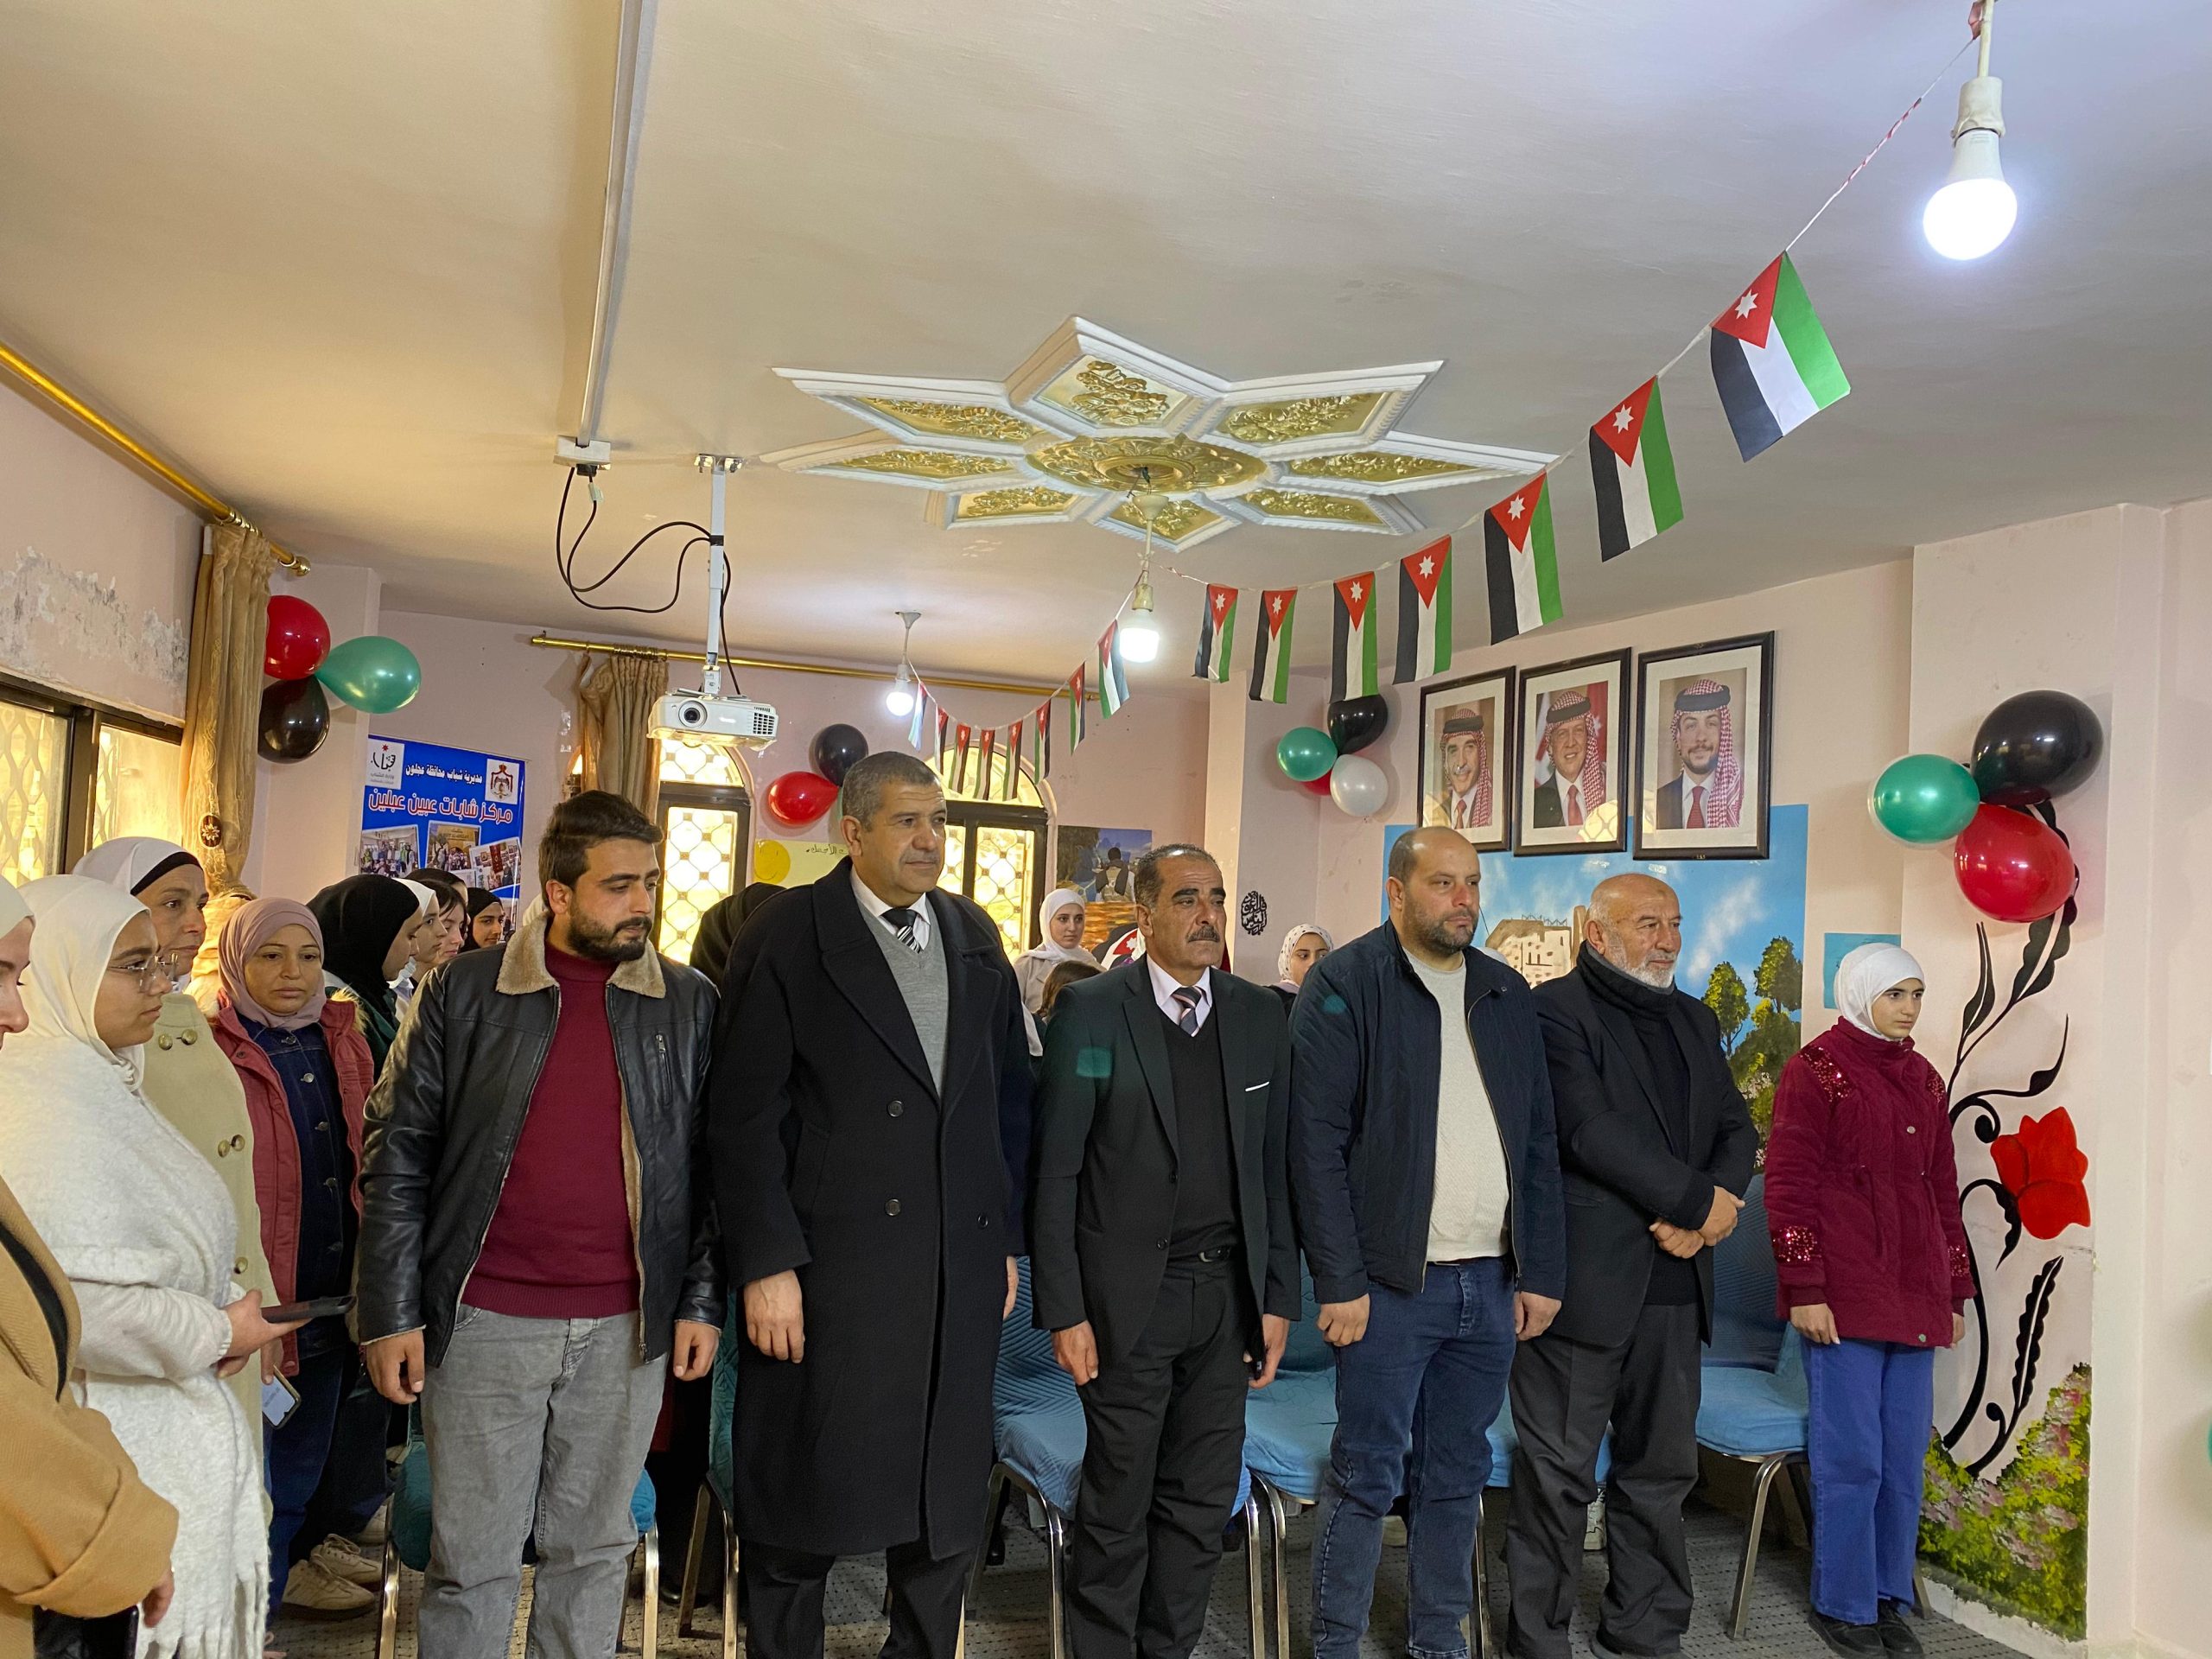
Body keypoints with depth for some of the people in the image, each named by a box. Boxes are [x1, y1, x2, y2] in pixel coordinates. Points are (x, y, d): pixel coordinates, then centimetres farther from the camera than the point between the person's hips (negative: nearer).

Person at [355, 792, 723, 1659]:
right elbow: (396, 1157, 0)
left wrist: (702, 1301, 1)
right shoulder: (462, 992, -2)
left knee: (594, 1548, 14)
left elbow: (709, 1165, 6)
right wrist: (390, 1314, -3)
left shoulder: (690, 1004, 2)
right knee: (472, 1558, 9)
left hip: (626, 1327, 1)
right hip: (483, 1323, -1)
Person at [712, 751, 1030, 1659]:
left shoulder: (976, 935, 9)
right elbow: (746, 1115, -8)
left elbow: (1007, 1095, 12)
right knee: (800, 1492, 10)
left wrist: (1006, 1238, 10)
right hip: (830, 1263, -4)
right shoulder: (784, 938, -6)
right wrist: (766, 1264, -13)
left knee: (948, 1497, 14)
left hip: (961, 1265, 5)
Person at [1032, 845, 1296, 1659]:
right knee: (1118, 1500, 6)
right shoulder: (1090, 1011, -7)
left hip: (1228, 1292, 4)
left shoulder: (1260, 1016, 6)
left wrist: (1278, 1297, 6)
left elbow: (1275, 1166, 9)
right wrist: (1063, 1310, -10)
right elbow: (1055, 1171, -7)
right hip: (1129, 1294, -4)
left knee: (1202, 1501, 12)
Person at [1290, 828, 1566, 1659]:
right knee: (1367, 1477, 3)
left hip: (1493, 1280, 5)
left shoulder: (1506, 993, 11)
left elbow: (1538, 1144, 12)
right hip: (1391, 1280, -5)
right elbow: (1317, 1141, -11)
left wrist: (1541, 1272, 6)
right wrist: (1340, 1280, -14)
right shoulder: (1344, 983, -6)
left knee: (1456, 1475, 15)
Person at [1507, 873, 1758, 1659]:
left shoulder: (1695, 1020, 16)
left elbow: (1737, 1129, 12)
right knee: (1559, 1474, 2)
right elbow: (1589, 1130, -17)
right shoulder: (1556, 1010, -7)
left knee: (1661, 1468, 14)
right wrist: (1700, 1200, -12)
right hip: (1584, 1279, -7)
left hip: (1674, 1281, 7)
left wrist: (1705, 1216, -7)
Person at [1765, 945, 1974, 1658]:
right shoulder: (1815, 1069, -5)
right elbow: (1788, 1184, -8)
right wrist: (1804, 1290, -13)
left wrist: (1956, 1292, 16)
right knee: (1852, 1457, 0)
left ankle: (1890, 1597, 24)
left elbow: (1945, 1191, 18)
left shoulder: (1925, 1081, 13)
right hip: (1844, 1295, -6)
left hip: (1914, 1297, 6)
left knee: (1904, 1456, 10)